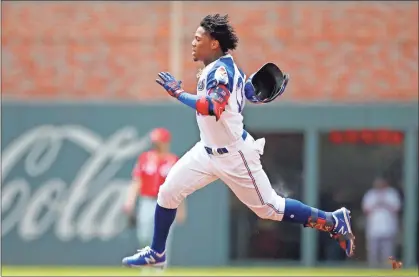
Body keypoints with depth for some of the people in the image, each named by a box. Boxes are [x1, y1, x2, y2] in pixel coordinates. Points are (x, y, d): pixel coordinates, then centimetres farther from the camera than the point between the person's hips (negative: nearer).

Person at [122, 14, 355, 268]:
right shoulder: (219, 67, 7)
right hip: (208, 150, 9)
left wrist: (178, 93, -32)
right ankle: (157, 254, 16)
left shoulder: (221, 70, -23)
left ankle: (333, 222, 13)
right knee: (168, 192, 3)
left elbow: (211, 107, -40)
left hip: (234, 155, -9)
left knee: (268, 208, 1)